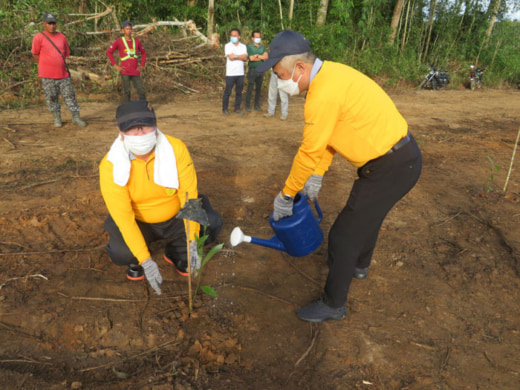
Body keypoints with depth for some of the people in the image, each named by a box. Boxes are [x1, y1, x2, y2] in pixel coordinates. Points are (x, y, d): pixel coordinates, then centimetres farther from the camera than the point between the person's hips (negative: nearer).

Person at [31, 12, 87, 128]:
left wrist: (61, 65, 14)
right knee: (51, 98, 5)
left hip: (63, 74, 3)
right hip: (47, 75, -3)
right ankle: (57, 118, 18)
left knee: (70, 95, 4)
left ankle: (76, 117, 13)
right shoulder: (39, 37, -5)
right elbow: (35, 54, 3)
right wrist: (45, 65, 7)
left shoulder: (62, 37, 7)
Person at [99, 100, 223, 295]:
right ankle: (137, 260, 11)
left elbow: (189, 194, -23)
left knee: (212, 223, -22)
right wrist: (146, 261, -30)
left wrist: (192, 243, -29)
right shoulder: (111, 165, -23)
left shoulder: (176, 148, -22)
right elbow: (122, 215, -25)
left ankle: (175, 253, 9)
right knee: (120, 253, -30)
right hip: (138, 222, -1)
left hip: (176, 217, 2)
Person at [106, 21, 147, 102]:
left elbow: (143, 53, 23)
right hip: (125, 72, -3)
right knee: (127, 91, -1)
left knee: (141, 90, -1)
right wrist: (115, 65, -5)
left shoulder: (136, 41, 11)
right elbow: (109, 52, 2)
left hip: (136, 72, 3)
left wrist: (142, 65, 12)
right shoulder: (118, 41, 1)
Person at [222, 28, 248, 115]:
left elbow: (245, 58, -4)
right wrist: (241, 57, -4)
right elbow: (230, 57, -13)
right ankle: (225, 109, 11)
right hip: (230, 73, -3)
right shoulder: (227, 46, 0)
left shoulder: (243, 46, 10)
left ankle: (237, 108, 18)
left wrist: (236, 56, -12)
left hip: (240, 73, 3)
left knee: (239, 92, 8)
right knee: (227, 92, 0)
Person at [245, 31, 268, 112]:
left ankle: (257, 105, 18)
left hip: (261, 70, 4)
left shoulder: (263, 47, 11)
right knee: (250, 88, -2)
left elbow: (266, 56, -4)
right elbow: (251, 58, -13)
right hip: (252, 70, -4)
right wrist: (261, 57, -5)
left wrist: (257, 56, -14)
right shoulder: (249, 46, -1)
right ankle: (248, 105, 5)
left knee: (258, 88, 9)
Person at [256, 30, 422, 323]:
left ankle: (333, 305, 19)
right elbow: (326, 135, 12)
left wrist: (286, 195, -7)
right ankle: (360, 265, 56)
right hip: (402, 155, 10)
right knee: (367, 214, 30)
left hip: (392, 167, -10)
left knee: (343, 235, 0)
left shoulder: (323, 94, -27)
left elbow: (309, 152, -20)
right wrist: (318, 175, 12)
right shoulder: (329, 74, 5)